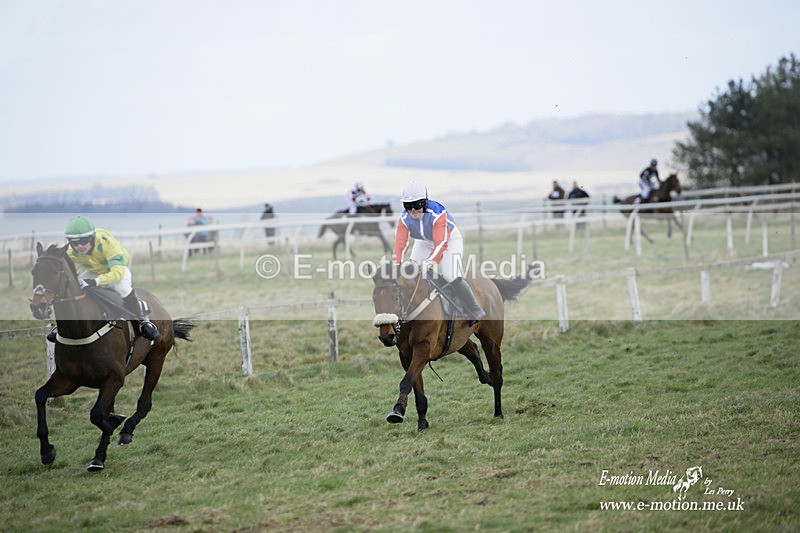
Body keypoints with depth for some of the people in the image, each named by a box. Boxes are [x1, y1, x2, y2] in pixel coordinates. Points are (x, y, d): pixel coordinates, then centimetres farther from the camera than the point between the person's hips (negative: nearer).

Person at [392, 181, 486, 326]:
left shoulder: (437, 214, -38)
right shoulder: (405, 219, -22)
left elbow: (441, 243, -44)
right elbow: (400, 243, -28)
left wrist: (430, 261, -57)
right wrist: (396, 264, -45)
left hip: (450, 239, -6)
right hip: (425, 242, 6)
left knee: (451, 276, -23)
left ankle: (475, 311, -9)